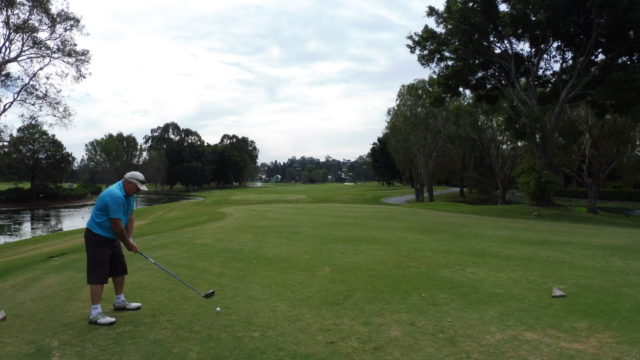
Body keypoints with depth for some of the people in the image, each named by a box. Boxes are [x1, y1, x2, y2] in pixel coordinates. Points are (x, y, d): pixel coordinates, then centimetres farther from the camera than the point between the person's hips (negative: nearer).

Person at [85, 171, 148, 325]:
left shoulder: (129, 194, 2)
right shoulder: (115, 195, -28)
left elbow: (130, 216, 8)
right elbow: (117, 226, -24)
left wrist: (130, 239, -1)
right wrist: (128, 244, -11)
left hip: (112, 237, 10)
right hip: (97, 237, -10)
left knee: (119, 269, 15)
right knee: (99, 274, -8)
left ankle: (120, 302, 28)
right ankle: (95, 313, -4)